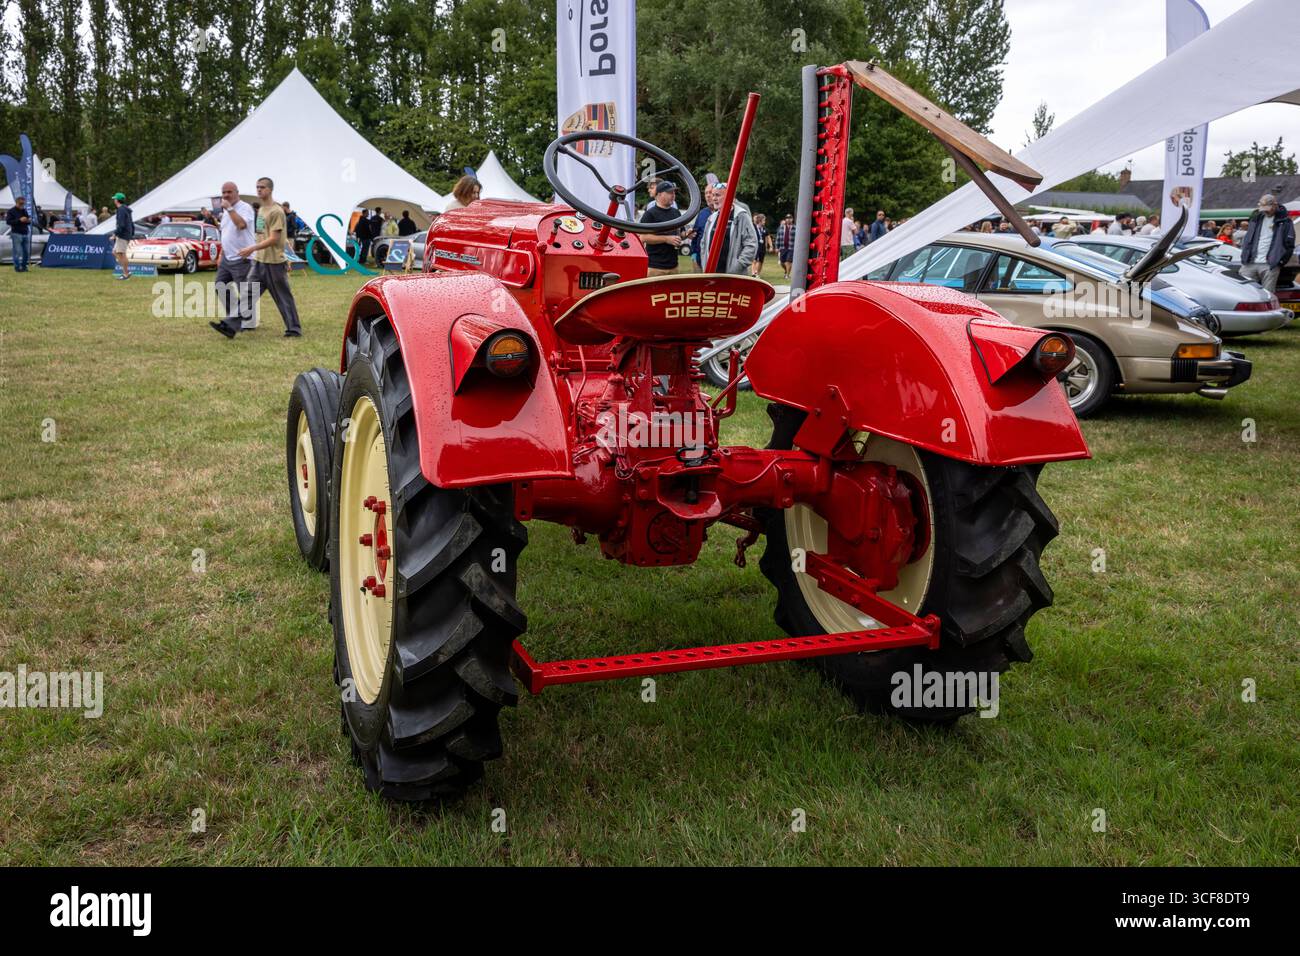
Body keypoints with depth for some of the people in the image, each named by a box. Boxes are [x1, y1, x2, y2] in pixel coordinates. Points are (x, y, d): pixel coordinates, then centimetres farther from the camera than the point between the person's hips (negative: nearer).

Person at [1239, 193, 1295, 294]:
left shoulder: (1284, 221, 0)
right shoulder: (1256, 217, 14)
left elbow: (1289, 244, -1)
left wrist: (1280, 261, -6)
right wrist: (1244, 256, 10)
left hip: (1270, 266, -4)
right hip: (1250, 263, 4)